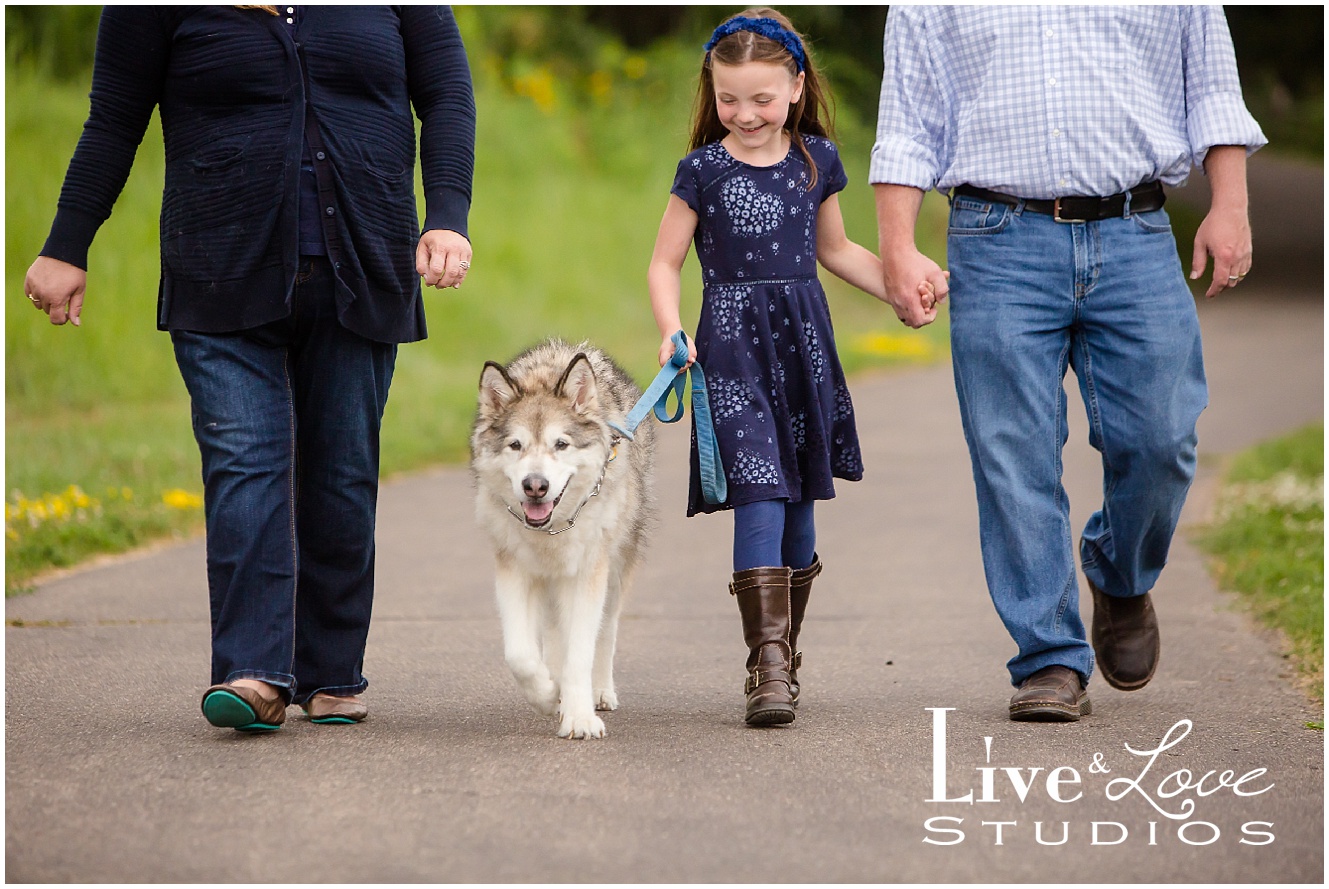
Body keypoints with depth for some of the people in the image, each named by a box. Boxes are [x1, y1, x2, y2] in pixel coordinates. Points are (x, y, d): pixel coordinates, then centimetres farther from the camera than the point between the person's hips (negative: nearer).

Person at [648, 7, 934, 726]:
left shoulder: (816, 160, 7)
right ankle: (767, 662, -20)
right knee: (759, 492, -16)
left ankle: (781, 655, 22)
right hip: (734, 344, -4)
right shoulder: (704, 170, -2)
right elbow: (665, 263, 3)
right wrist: (672, 331, -13)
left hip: (803, 343, 4)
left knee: (798, 503, 8)